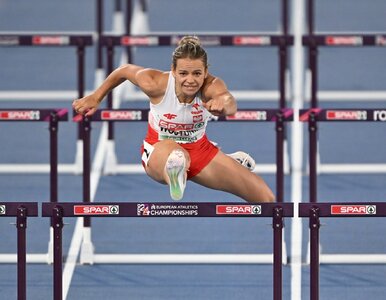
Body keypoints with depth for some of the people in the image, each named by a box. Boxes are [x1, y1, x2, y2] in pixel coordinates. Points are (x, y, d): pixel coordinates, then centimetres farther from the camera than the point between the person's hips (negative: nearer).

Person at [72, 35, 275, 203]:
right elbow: (124, 70, -4)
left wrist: (223, 103, -76)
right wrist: (95, 98, 5)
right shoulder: (156, 84, -25)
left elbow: (230, 103, -52)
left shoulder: (211, 87, -28)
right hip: (159, 149, -3)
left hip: (200, 150, 4)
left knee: (266, 197, 6)